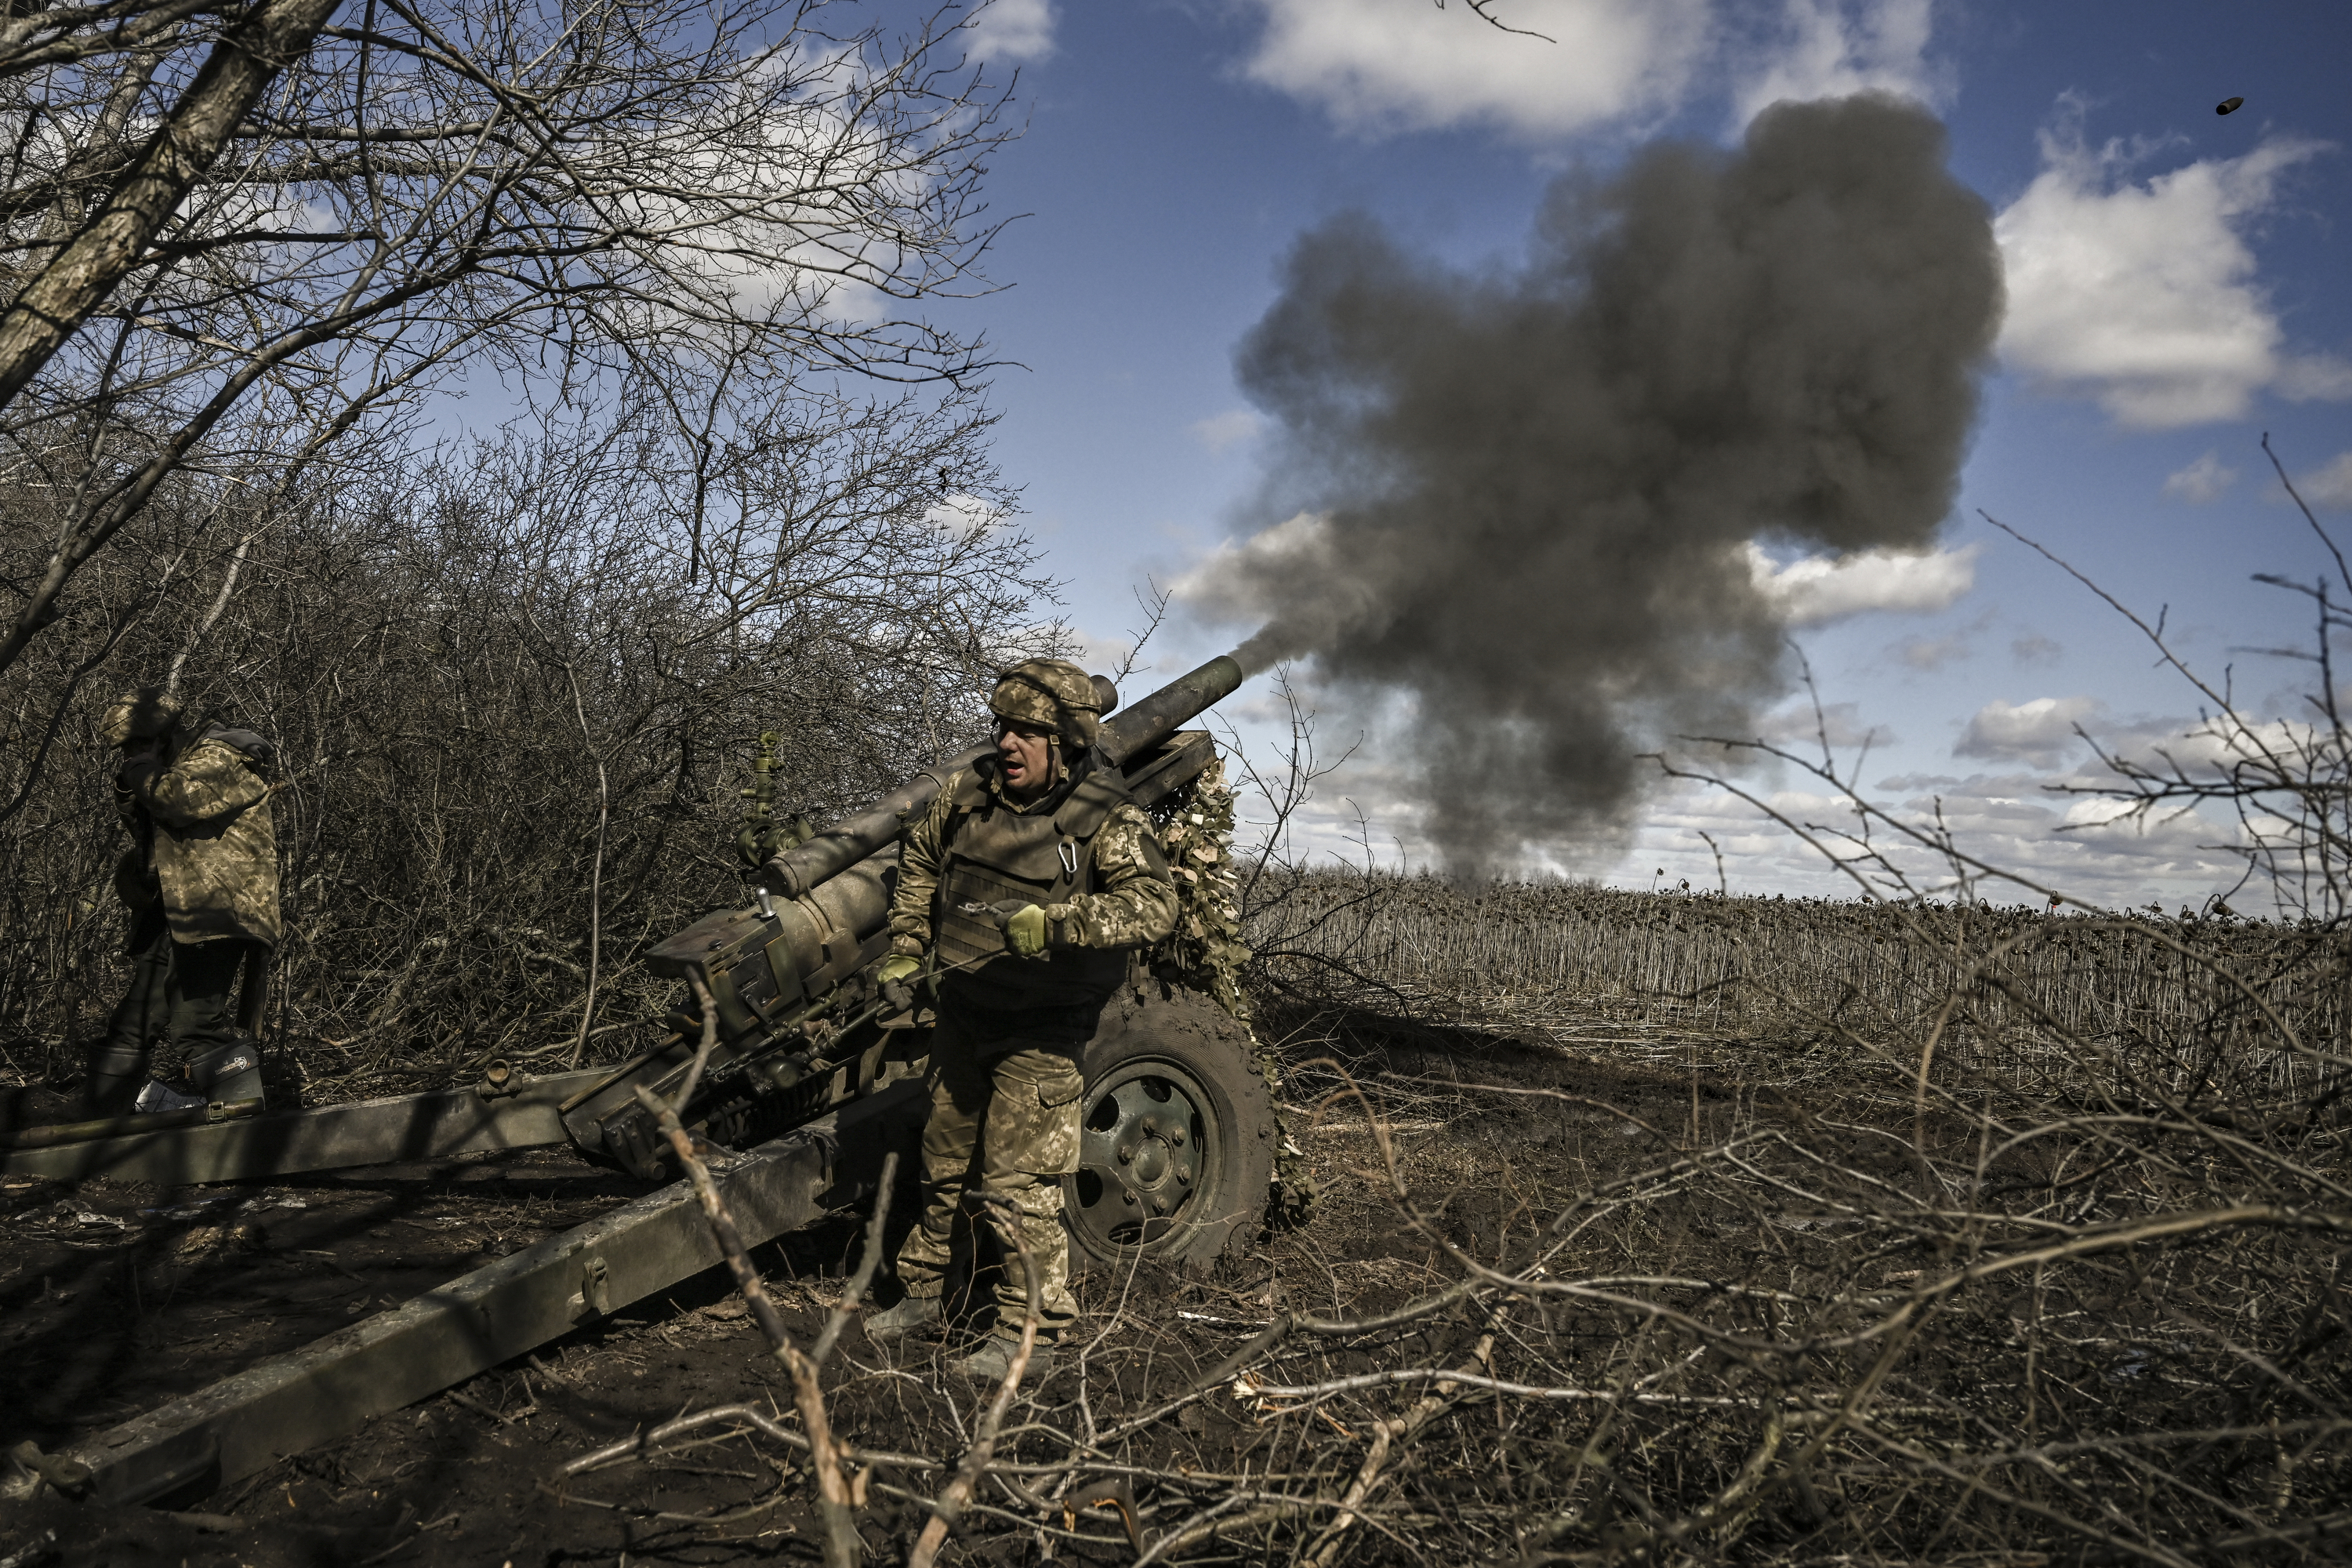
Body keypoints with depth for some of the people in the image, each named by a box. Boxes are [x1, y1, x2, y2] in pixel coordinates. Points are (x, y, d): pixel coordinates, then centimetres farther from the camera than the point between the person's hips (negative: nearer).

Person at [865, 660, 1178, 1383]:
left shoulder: (1107, 821, -19)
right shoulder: (969, 793, -3)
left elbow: (1152, 906, -35)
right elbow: (919, 855, 16)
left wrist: (1055, 922, -46)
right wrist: (907, 945, 12)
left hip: (1039, 1030, -6)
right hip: (961, 1012, 6)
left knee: (1019, 1181, -5)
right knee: (943, 1161, 20)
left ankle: (1029, 1336, 10)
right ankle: (921, 1292, 39)